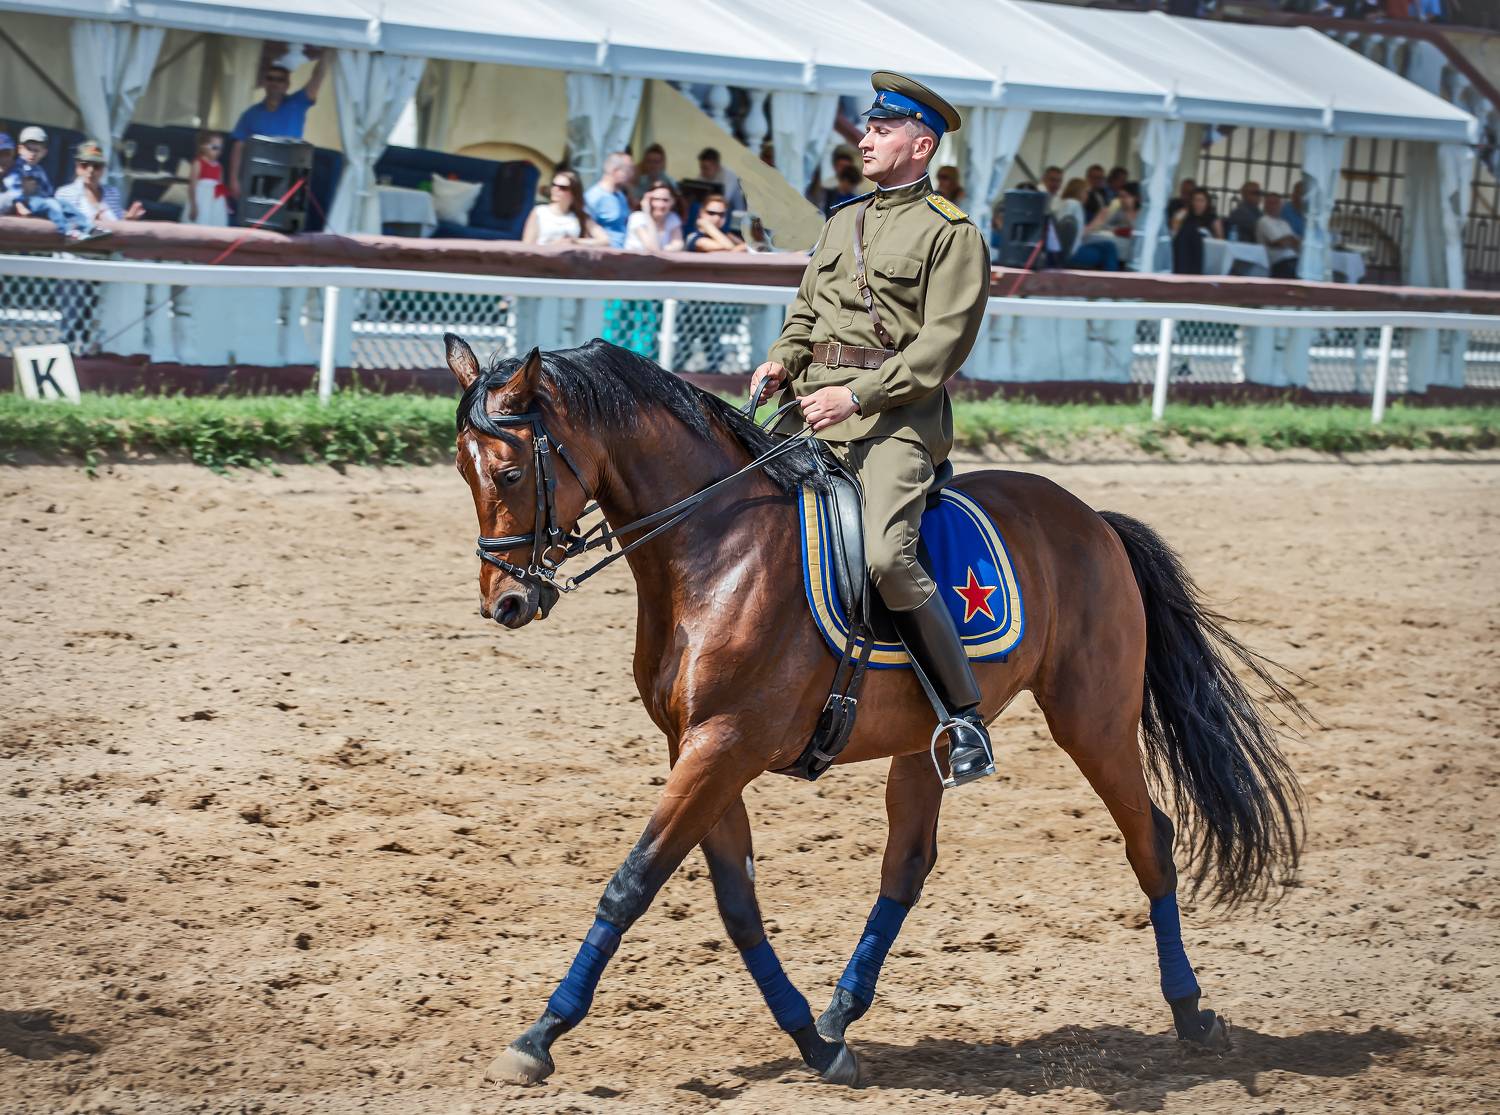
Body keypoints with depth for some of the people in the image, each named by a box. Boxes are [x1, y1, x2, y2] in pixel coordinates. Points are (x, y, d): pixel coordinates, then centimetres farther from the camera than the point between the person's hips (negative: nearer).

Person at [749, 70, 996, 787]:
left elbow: (943, 342, -11)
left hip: (897, 413, -8)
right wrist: (782, 359, 2)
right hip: (817, 406, 8)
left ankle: (965, 714, -16)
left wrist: (858, 395, -19)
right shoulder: (841, 224, 22)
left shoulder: (952, 232, -2)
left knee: (888, 554, -27)